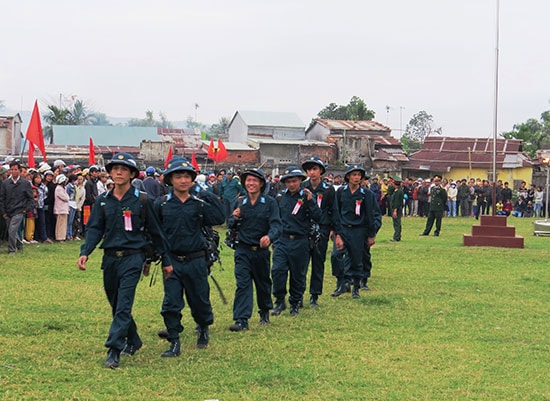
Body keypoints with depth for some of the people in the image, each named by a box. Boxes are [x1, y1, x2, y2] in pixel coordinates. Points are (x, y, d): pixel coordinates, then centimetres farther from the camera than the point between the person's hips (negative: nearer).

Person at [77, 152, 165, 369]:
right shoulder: (103, 201, 7)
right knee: (116, 304, 13)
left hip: (132, 258, -5)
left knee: (123, 304, -13)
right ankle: (133, 341, 32)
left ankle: (114, 350, -15)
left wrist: (164, 257, 7)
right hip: (110, 258, 5)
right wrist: (85, 252, -11)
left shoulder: (141, 200, -3)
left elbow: (155, 231, 3)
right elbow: (94, 229, 5)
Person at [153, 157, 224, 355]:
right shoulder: (161, 204, -1)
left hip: (195, 261, 1)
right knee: (171, 303, -3)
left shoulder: (200, 203, 0)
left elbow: (219, 218, -14)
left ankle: (203, 328, 40)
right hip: (171, 262, 0)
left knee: (199, 300, 13)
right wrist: (162, 260, 0)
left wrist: (208, 194, -12)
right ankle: (174, 343, 6)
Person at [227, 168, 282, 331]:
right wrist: (235, 218, -12)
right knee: (242, 284, -8)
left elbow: (276, 225, -17)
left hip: (261, 250, -1)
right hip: (243, 250, 1)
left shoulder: (270, 203, -7)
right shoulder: (240, 202, 4)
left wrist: (269, 236, -38)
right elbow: (232, 226, 11)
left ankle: (264, 313, 37)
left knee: (263, 283, 15)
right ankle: (241, 320, -10)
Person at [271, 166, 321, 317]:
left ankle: (295, 304, 22)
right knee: (278, 270, -12)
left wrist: (310, 201, -20)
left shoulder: (306, 197, -2)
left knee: (298, 274, 7)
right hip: (282, 240, 2)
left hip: (300, 242, -2)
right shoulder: (280, 198, 8)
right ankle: (279, 301, 1)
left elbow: (318, 218, -11)